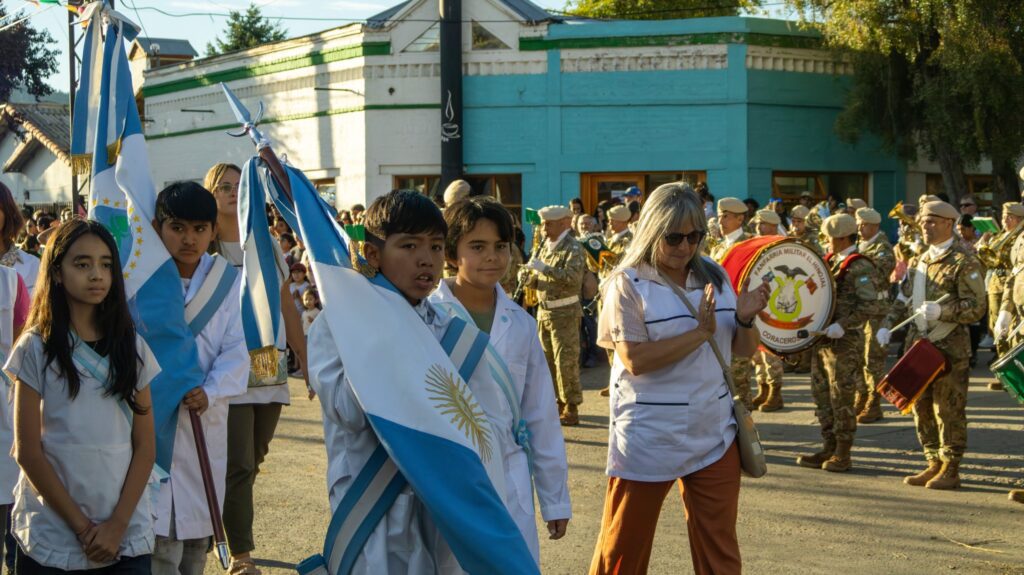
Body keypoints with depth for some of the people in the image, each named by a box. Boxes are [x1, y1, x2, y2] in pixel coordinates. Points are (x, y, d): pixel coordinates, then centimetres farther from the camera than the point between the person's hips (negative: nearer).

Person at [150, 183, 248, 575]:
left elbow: (237, 349, -2)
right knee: (161, 543, -10)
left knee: (197, 539, 12)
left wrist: (211, 392, -17)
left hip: (205, 421, 3)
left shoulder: (228, 280, 5)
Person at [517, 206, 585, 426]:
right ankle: (560, 402, 22)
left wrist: (544, 268, -26)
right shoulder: (545, 247, 14)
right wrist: (527, 277, -4)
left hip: (565, 312, -8)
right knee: (548, 360, 12)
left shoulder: (573, 248, -10)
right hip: (544, 311, 8)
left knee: (566, 361, -7)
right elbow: (537, 281, 18)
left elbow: (573, 277, -26)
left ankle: (571, 408, -3)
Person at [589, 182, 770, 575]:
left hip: (714, 435, 5)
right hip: (649, 439, -4)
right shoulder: (628, 284, -10)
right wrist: (700, 333, -22)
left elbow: (744, 350, 8)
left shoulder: (715, 277, 5)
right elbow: (635, 360, -20)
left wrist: (745, 319, -12)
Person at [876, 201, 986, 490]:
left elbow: (976, 308, -14)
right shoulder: (919, 261, 14)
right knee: (922, 407, 11)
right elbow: (904, 298, 20)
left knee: (949, 409, -1)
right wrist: (887, 326, 5)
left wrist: (940, 311, -26)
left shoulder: (964, 262, -9)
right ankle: (934, 464, 22)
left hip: (949, 348, -7)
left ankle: (951, 470, 7)